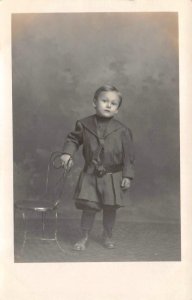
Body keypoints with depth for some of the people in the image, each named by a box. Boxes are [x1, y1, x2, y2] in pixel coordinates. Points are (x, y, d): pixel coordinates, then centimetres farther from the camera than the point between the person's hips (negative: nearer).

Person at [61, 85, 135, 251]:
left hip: (113, 176, 0)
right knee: (88, 207, 2)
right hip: (90, 175, 0)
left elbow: (128, 154, -3)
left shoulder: (122, 131, -8)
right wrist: (67, 153, -8)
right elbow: (73, 139, 10)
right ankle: (84, 237, 22)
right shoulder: (84, 125, -5)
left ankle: (108, 235, 34)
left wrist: (127, 175, -6)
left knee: (110, 208, 10)